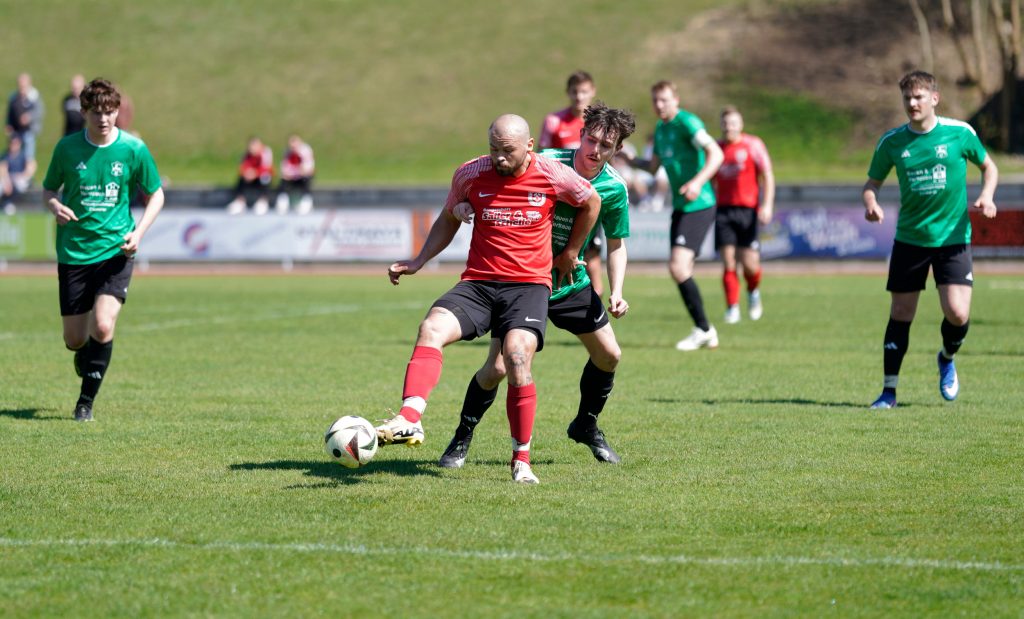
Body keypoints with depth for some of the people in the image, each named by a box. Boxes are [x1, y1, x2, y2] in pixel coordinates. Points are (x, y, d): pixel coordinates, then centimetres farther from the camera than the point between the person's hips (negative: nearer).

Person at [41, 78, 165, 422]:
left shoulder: (134, 149, -4)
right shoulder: (67, 148, -2)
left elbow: (155, 195, 8)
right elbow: (49, 188, 12)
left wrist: (139, 232, -7)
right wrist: (54, 205, -12)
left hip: (115, 250, -1)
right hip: (74, 251, 1)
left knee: (103, 327, -19)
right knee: (75, 339, 6)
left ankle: (86, 401, -2)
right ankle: (83, 356, 45)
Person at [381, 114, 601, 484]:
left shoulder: (554, 176, -3)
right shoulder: (470, 174, 2)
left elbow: (591, 203, 17)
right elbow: (449, 220, 20)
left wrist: (570, 253, 20)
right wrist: (418, 261, 11)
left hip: (530, 283, -2)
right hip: (478, 282, 2)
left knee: (517, 355, -26)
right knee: (431, 328, -26)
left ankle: (521, 460, -9)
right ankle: (409, 420, -41)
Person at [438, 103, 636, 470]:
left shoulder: (614, 188, -9)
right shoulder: (545, 164, -20)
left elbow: (616, 245, 5)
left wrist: (616, 293, -7)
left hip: (572, 282, 4)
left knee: (609, 355, 6)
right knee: (497, 367, -12)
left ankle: (586, 426, 33)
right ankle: (462, 439, 10)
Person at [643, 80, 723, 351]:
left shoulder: (687, 122, -14)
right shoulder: (660, 128, 15)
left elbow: (716, 154, -24)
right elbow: (654, 166, 27)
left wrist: (698, 182, -37)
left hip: (699, 206, -9)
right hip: (679, 207, 9)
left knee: (678, 266, -18)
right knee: (681, 270, 8)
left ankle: (703, 329, -8)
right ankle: (706, 333, 16)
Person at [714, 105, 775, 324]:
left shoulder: (752, 145, 1)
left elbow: (767, 176, 0)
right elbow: (710, 181, 20)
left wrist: (767, 205, -11)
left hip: (748, 209, -2)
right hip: (723, 209, 2)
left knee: (749, 263, -6)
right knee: (728, 262, -7)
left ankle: (753, 292, 25)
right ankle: (732, 308, 0)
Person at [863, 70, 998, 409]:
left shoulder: (960, 133, -5)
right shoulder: (892, 142, -1)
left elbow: (989, 166, 10)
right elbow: (872, 182, 10)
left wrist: (987, 197, -9)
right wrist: (871, 203, -13)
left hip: (953, 237, -1)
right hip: (909, 238, 1)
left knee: (957, 314, -12)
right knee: (900, 315, 2)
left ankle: (947, 359, 21)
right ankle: (889, 391, 13)